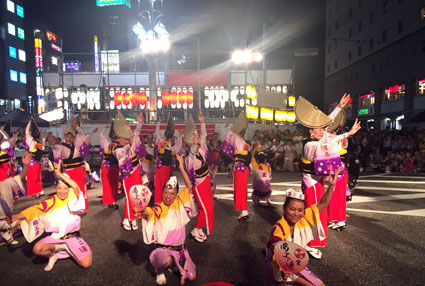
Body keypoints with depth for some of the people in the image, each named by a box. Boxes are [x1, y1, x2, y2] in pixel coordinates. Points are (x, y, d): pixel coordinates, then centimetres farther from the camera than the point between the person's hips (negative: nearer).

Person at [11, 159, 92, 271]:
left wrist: (60, 174, -29)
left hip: (73, 236, -1)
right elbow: (36, 208, -12)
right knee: (37, 249, -30)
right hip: (56, 236, 2)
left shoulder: (73, 198, -10)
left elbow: (75, 186, -29)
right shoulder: (52, 201, -2)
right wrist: (18, 216, -27)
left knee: (86, 264, -17)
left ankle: (67, 248, 10)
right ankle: (53, 255, 3)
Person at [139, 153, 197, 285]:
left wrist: (181, 168, -20)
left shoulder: (179, 204, -2)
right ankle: (160, 272, 0)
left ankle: (176, 266, 27)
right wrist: (141, 209, -57)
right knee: (167, 261, -36)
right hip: (162, 248, -3)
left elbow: (189, 187, -11)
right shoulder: (157, 209, -11)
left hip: (179, 249, 3)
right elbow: (147, 213, -33)